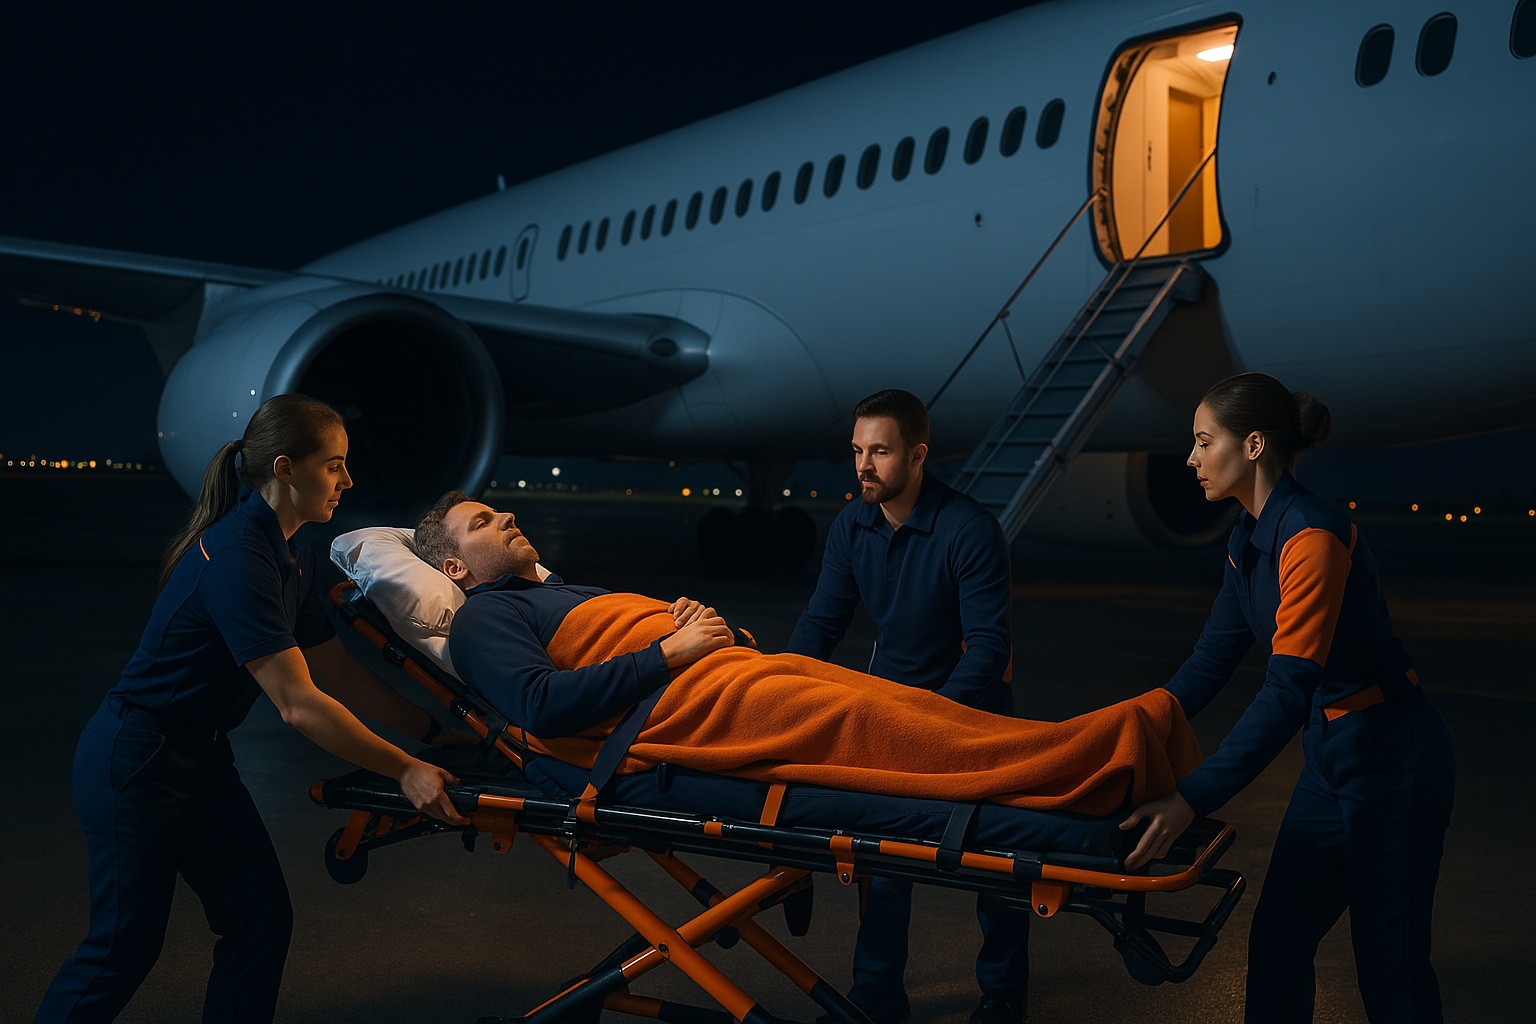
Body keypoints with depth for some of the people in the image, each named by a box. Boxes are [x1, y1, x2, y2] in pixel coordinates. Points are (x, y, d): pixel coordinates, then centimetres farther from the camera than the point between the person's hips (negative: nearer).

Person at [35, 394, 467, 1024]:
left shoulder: (290, 557, 3)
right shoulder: (237, 558, -27)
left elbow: (339, 672, 7)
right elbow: (297, 704, -29)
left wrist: (438, 730, 1)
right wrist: (404, 771, -25)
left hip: (202, 759, 9)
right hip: (135, 764, -9)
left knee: (261, 921, 4)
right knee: (126, 942, 2)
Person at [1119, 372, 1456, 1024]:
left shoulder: (1313, 536, -24)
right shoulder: (1248, 538, 5)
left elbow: (1288, 691, -28)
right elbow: (1212, 658, 11)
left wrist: (1193, 798, -31)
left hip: (1392, 759, -9)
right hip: (1332, 753, 9)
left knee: (1389, 961, 2)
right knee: (1280, 935, 13)